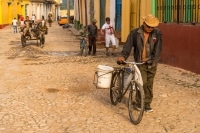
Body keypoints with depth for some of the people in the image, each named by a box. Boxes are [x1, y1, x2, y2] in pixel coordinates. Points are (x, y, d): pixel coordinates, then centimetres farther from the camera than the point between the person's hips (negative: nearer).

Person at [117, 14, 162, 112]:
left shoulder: (157, 34, -2)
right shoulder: (135, 33, -3)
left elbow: (158, 49, -8)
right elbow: (128, 45, -9)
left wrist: (154, 60, -20)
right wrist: (123, 56, -25)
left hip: (151, 64, 2)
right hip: (140, 63, -2)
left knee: (149, 84, 8)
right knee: (143, 83, -12)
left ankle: (147, 104, 20)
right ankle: (139, 102, 9)